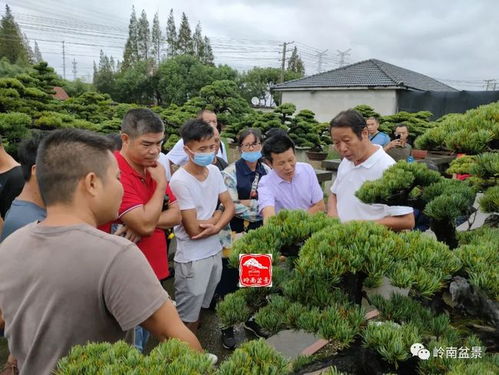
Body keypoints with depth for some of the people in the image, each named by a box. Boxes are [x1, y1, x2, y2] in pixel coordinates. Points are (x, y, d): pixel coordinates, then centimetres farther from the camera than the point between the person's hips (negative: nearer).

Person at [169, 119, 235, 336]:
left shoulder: (214, 171, -1)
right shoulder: (180, 181, -21)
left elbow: (229, 206, 3)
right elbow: (193, 230, -21)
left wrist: (216, 227, -16)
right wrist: (216, 216, -5)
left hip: (215, 251, 7)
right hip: (192, 259, -6)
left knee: (201, 307, 22)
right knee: (188, 317, 10)